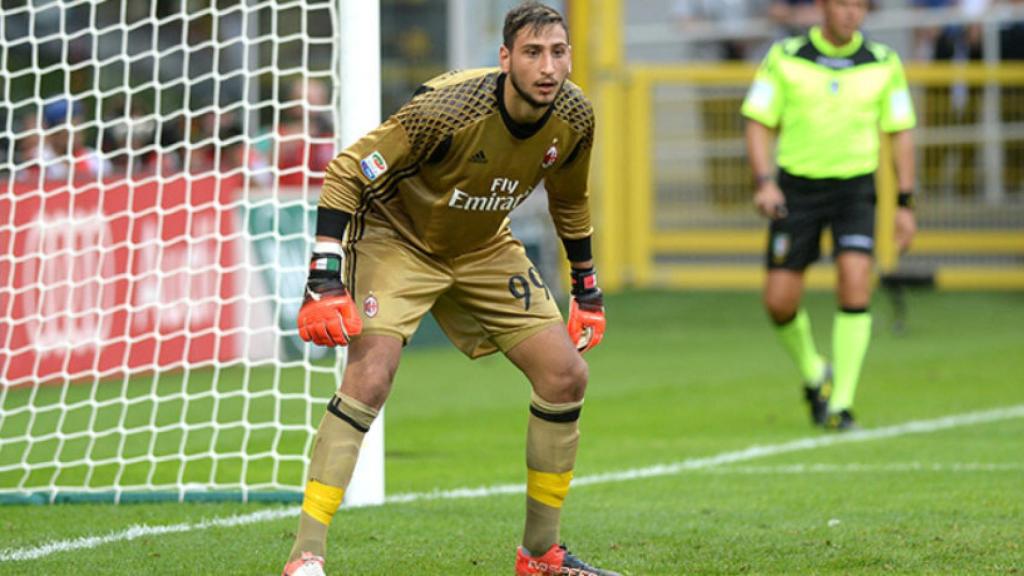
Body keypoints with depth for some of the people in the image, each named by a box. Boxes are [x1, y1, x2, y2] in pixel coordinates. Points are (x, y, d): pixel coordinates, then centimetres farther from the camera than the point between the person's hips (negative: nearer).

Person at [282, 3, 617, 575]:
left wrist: (587, 288, 13)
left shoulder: (574, 117, -13)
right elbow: (345, 174, -25)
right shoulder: (447, 110, -32)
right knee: (370, 377, -26)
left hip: (485, 249, 6)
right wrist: (325, 280, -31)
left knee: (567, 376, -3)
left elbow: (569, 201, 10)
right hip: (397, 239, -6)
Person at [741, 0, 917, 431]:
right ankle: (814, 375, 26)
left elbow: (900, 133, 8)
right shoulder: (784, 57, -3)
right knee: (779, 301, -5)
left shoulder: (884, 63, 1)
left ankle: (841, 404, -12)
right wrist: (765, 182, -17)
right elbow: (758, 124, -2)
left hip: (855, 187, 0)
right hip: (797, 186, 0)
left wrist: (905, 204, 4)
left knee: (855, 285, -21)